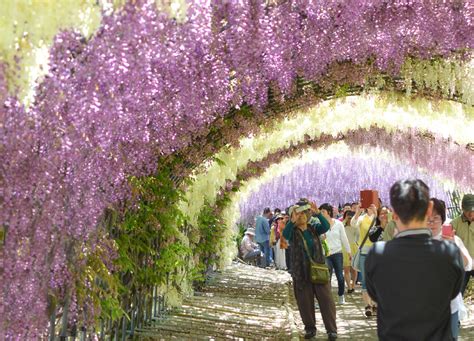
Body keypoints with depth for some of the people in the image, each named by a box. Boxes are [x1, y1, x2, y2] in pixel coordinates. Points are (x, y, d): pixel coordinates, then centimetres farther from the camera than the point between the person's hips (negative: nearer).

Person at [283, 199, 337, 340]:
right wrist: (293, 221, -40)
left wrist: (318, 213, -31)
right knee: (305, 302, 7)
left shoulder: (314, 228, 2)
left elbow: (326, 227, -16)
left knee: (326, 300, 0)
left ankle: (332, 329, 7)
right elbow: (285, 234, -25)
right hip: (301, 272, -1)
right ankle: (310, 328, 22)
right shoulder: (293, 232, -3)